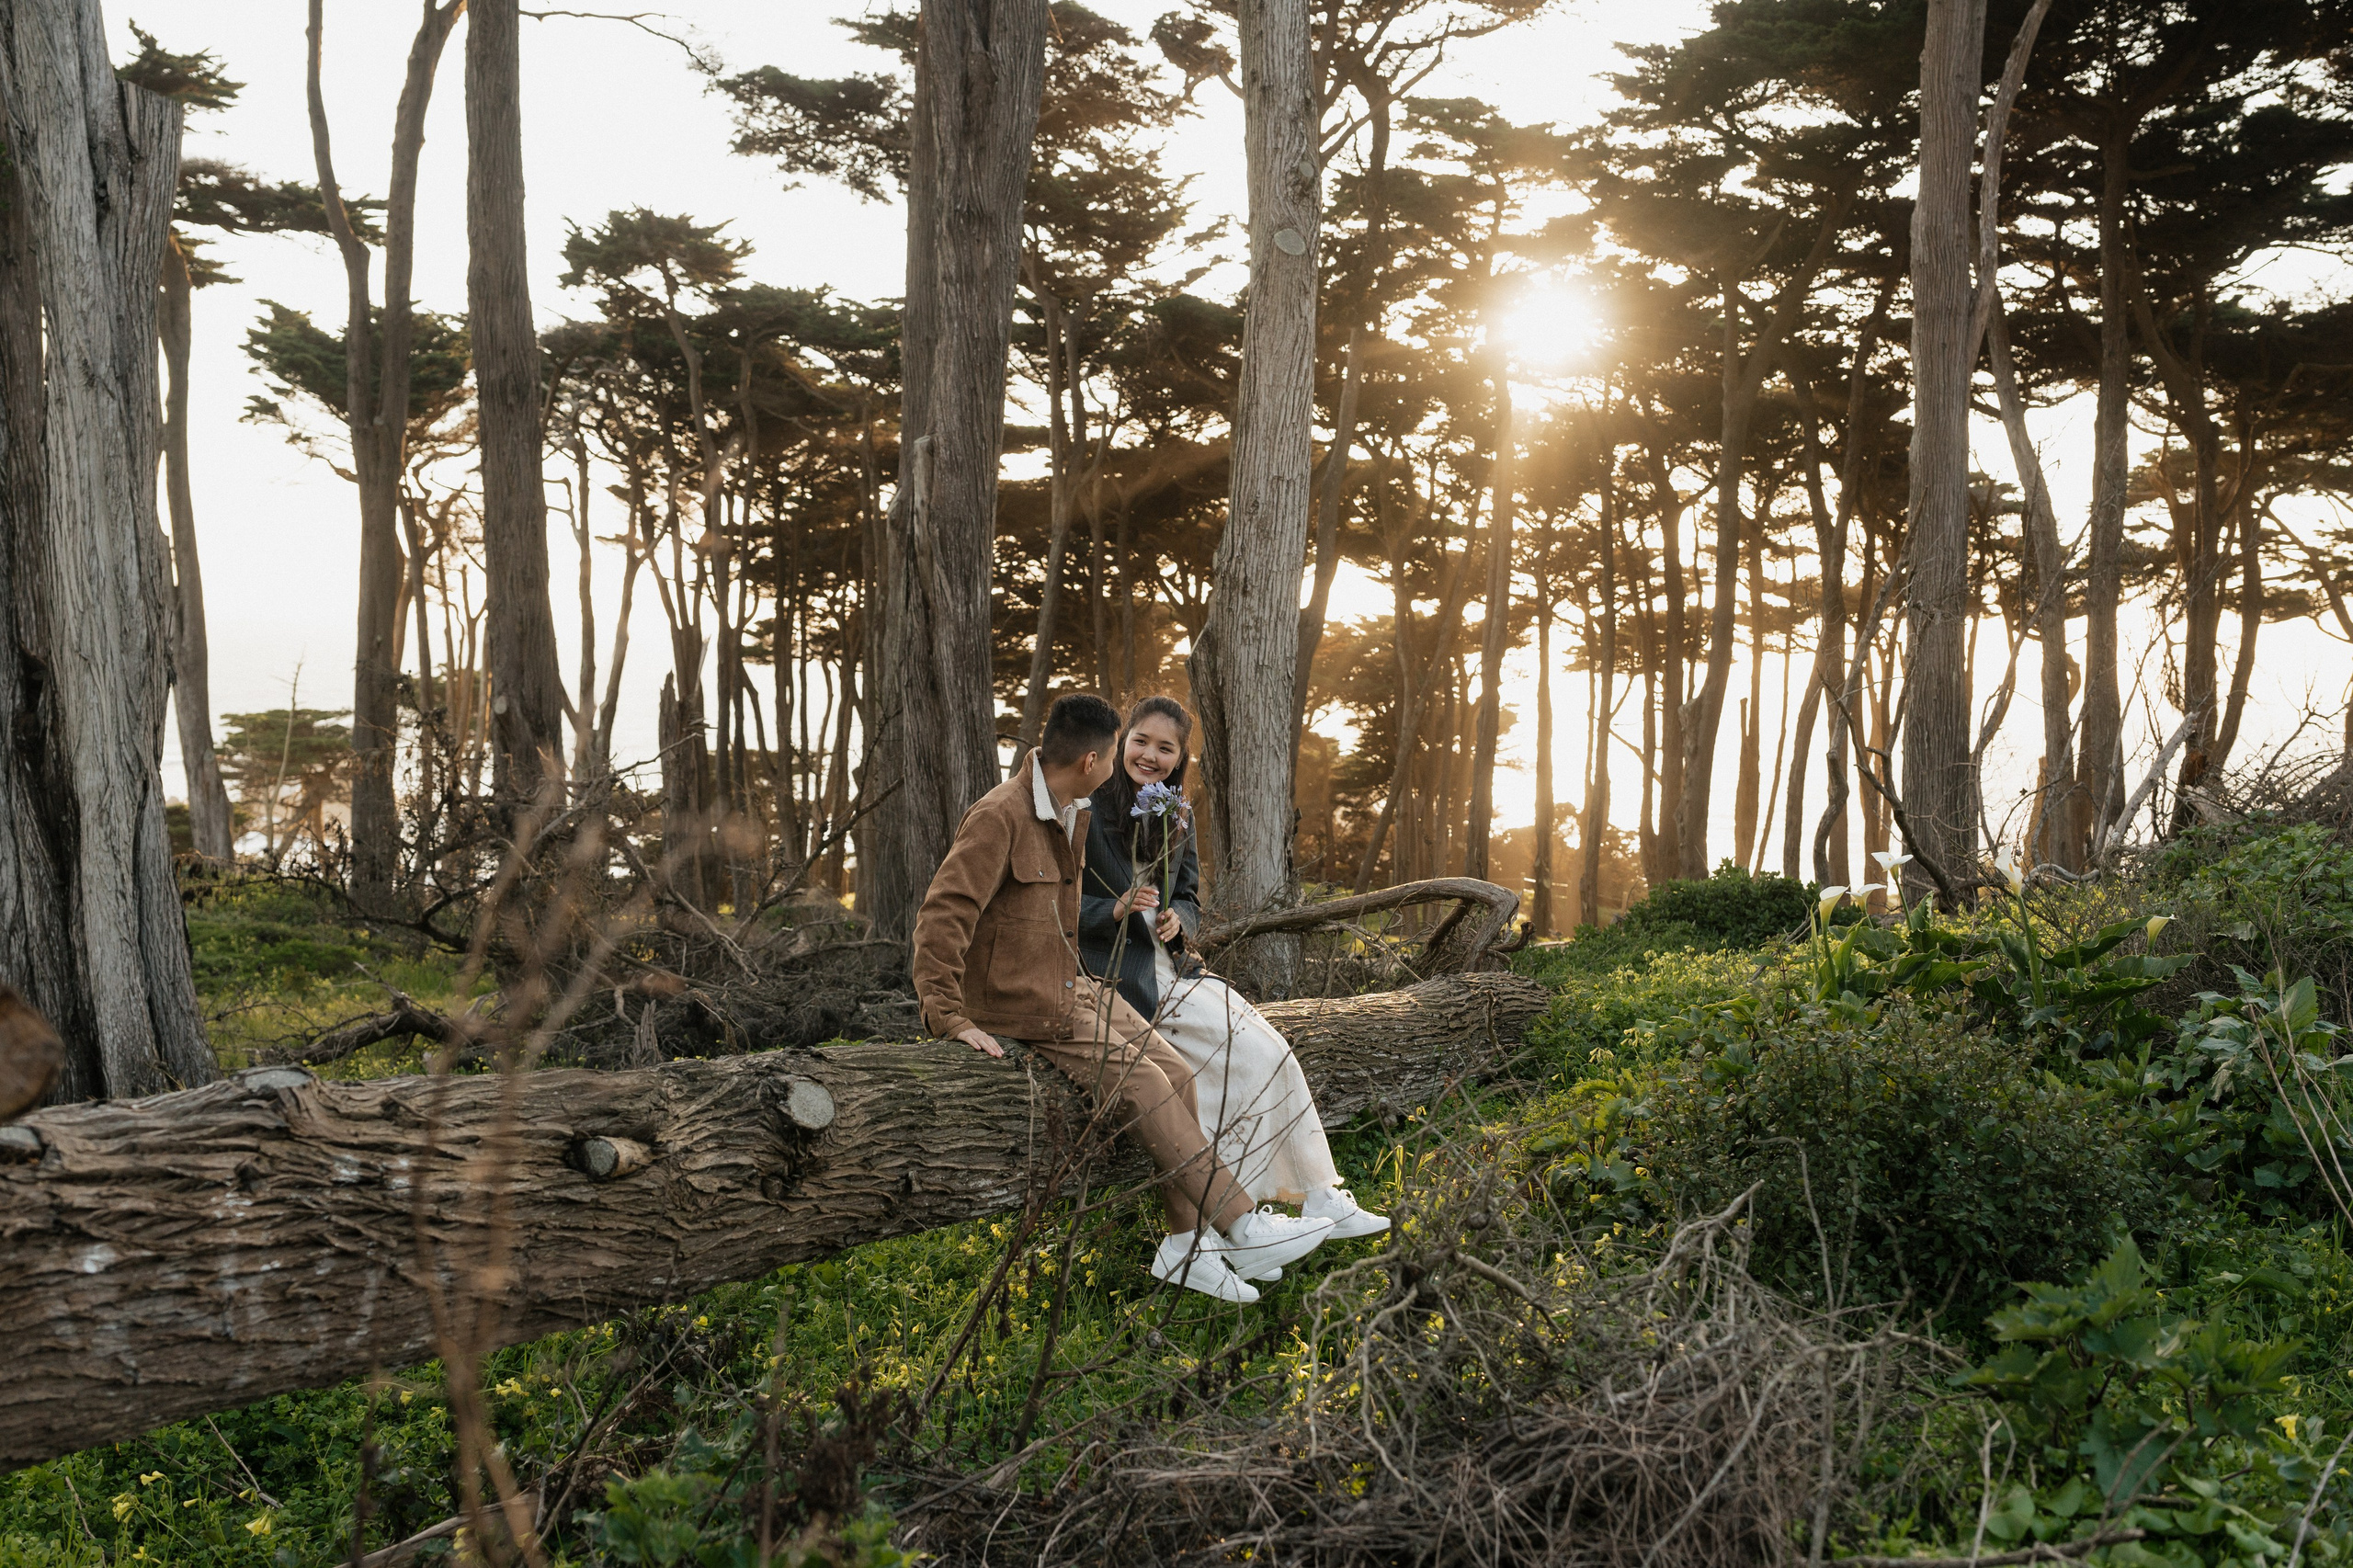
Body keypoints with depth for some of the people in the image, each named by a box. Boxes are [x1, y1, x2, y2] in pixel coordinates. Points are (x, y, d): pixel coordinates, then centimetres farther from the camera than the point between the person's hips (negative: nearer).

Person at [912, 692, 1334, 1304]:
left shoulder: (1074, 815, 10)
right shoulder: (999, 816, -20)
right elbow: (942, 916, -23)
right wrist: (950, 1019, -28)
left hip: (1076, 986, 9)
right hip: (1023, 1003, -9)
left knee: (1176, 1074, -5)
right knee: (1142, 1085, -18)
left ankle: (1185, 1245, 0)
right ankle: (1242, 1228, -13)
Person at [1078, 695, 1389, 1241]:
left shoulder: (1175, 815, 13)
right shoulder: (1087, 807, -8)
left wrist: (1176, 920, -7)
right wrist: (1115, 911, -26)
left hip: (1170, 966, 7)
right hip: (1115, 973, -7)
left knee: (1270, 1051, -12)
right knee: (1248, 1053, -18)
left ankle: (1317, 1195, -8)